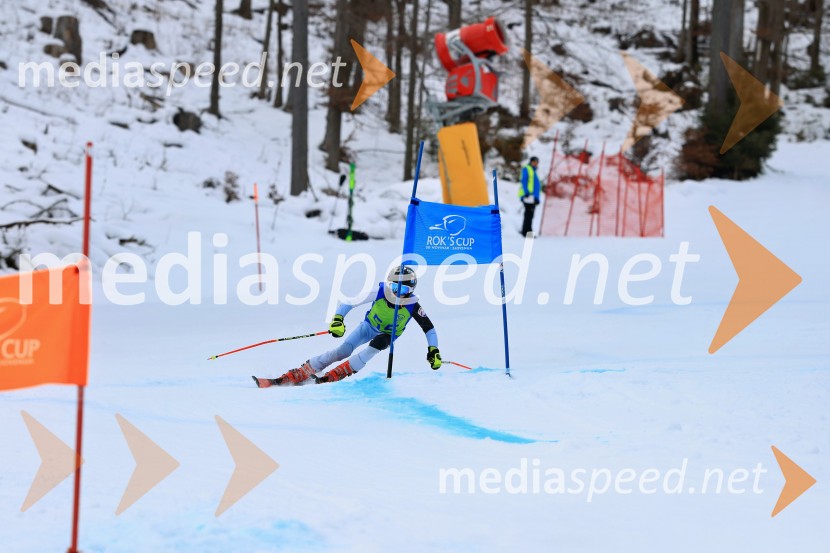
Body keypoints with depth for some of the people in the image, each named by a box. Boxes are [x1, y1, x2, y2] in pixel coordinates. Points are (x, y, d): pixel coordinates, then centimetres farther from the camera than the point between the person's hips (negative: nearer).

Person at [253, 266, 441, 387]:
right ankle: (290, 377, -19)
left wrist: (433, 350, -24)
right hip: (369, 326, 0)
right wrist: (338, 319, -35)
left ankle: (331, 377, -32)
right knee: (342, 351, -18)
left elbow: (429, 327, -15)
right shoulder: (379, 293, -26)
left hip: (388, 335, 0)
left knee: (377, 344, -34)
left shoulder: (412, 305, -27)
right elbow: (348, 302, -20)